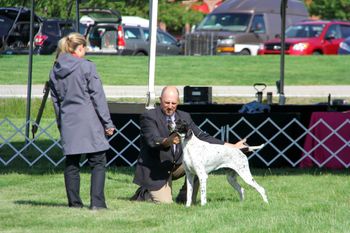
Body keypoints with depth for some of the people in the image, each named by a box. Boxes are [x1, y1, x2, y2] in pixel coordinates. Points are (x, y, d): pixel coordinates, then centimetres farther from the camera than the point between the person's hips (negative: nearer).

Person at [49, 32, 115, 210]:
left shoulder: (55, 71, 10)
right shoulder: (86, 67, -7)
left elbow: (55, 100, 15)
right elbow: (98, 96, -7)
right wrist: (108, 122, -3)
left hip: (67, 122, 5)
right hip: (88, 121, -5)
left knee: (71, 163, 10)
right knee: (98, 162, -1)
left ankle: (74, 202, 9)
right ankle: (97, 202, -10)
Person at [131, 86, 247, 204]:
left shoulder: (184, 117, 5)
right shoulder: (148, 117, -13)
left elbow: (202, 137, 6)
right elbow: (153, 141, -27)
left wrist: (231, 146, -1)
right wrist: (168, 141, -50)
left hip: (176, 165, 6)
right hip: (155, 169, -6)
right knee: (165, 203, -20)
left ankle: (184, 198, -4)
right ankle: (143, 193, 12)